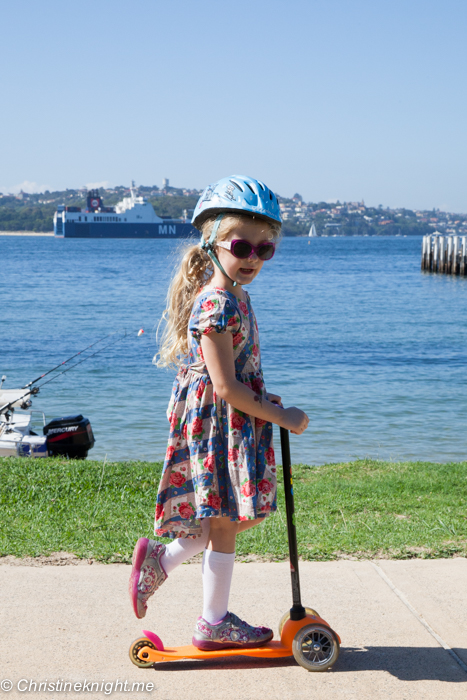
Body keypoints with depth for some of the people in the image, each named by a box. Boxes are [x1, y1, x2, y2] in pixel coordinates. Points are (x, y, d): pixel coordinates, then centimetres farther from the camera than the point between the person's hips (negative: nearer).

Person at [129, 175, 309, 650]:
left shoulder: (235, 297, 9)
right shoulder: (218, 305, -22)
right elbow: (226, 387, -24)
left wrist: (265, 401, 9)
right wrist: (280, 416, -16)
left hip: (237, 423, 9)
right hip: (218, 424, -9)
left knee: (244, 514, 17)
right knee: (225, 523, 4)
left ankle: (160, 558, 24)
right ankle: (214, 623, 19)